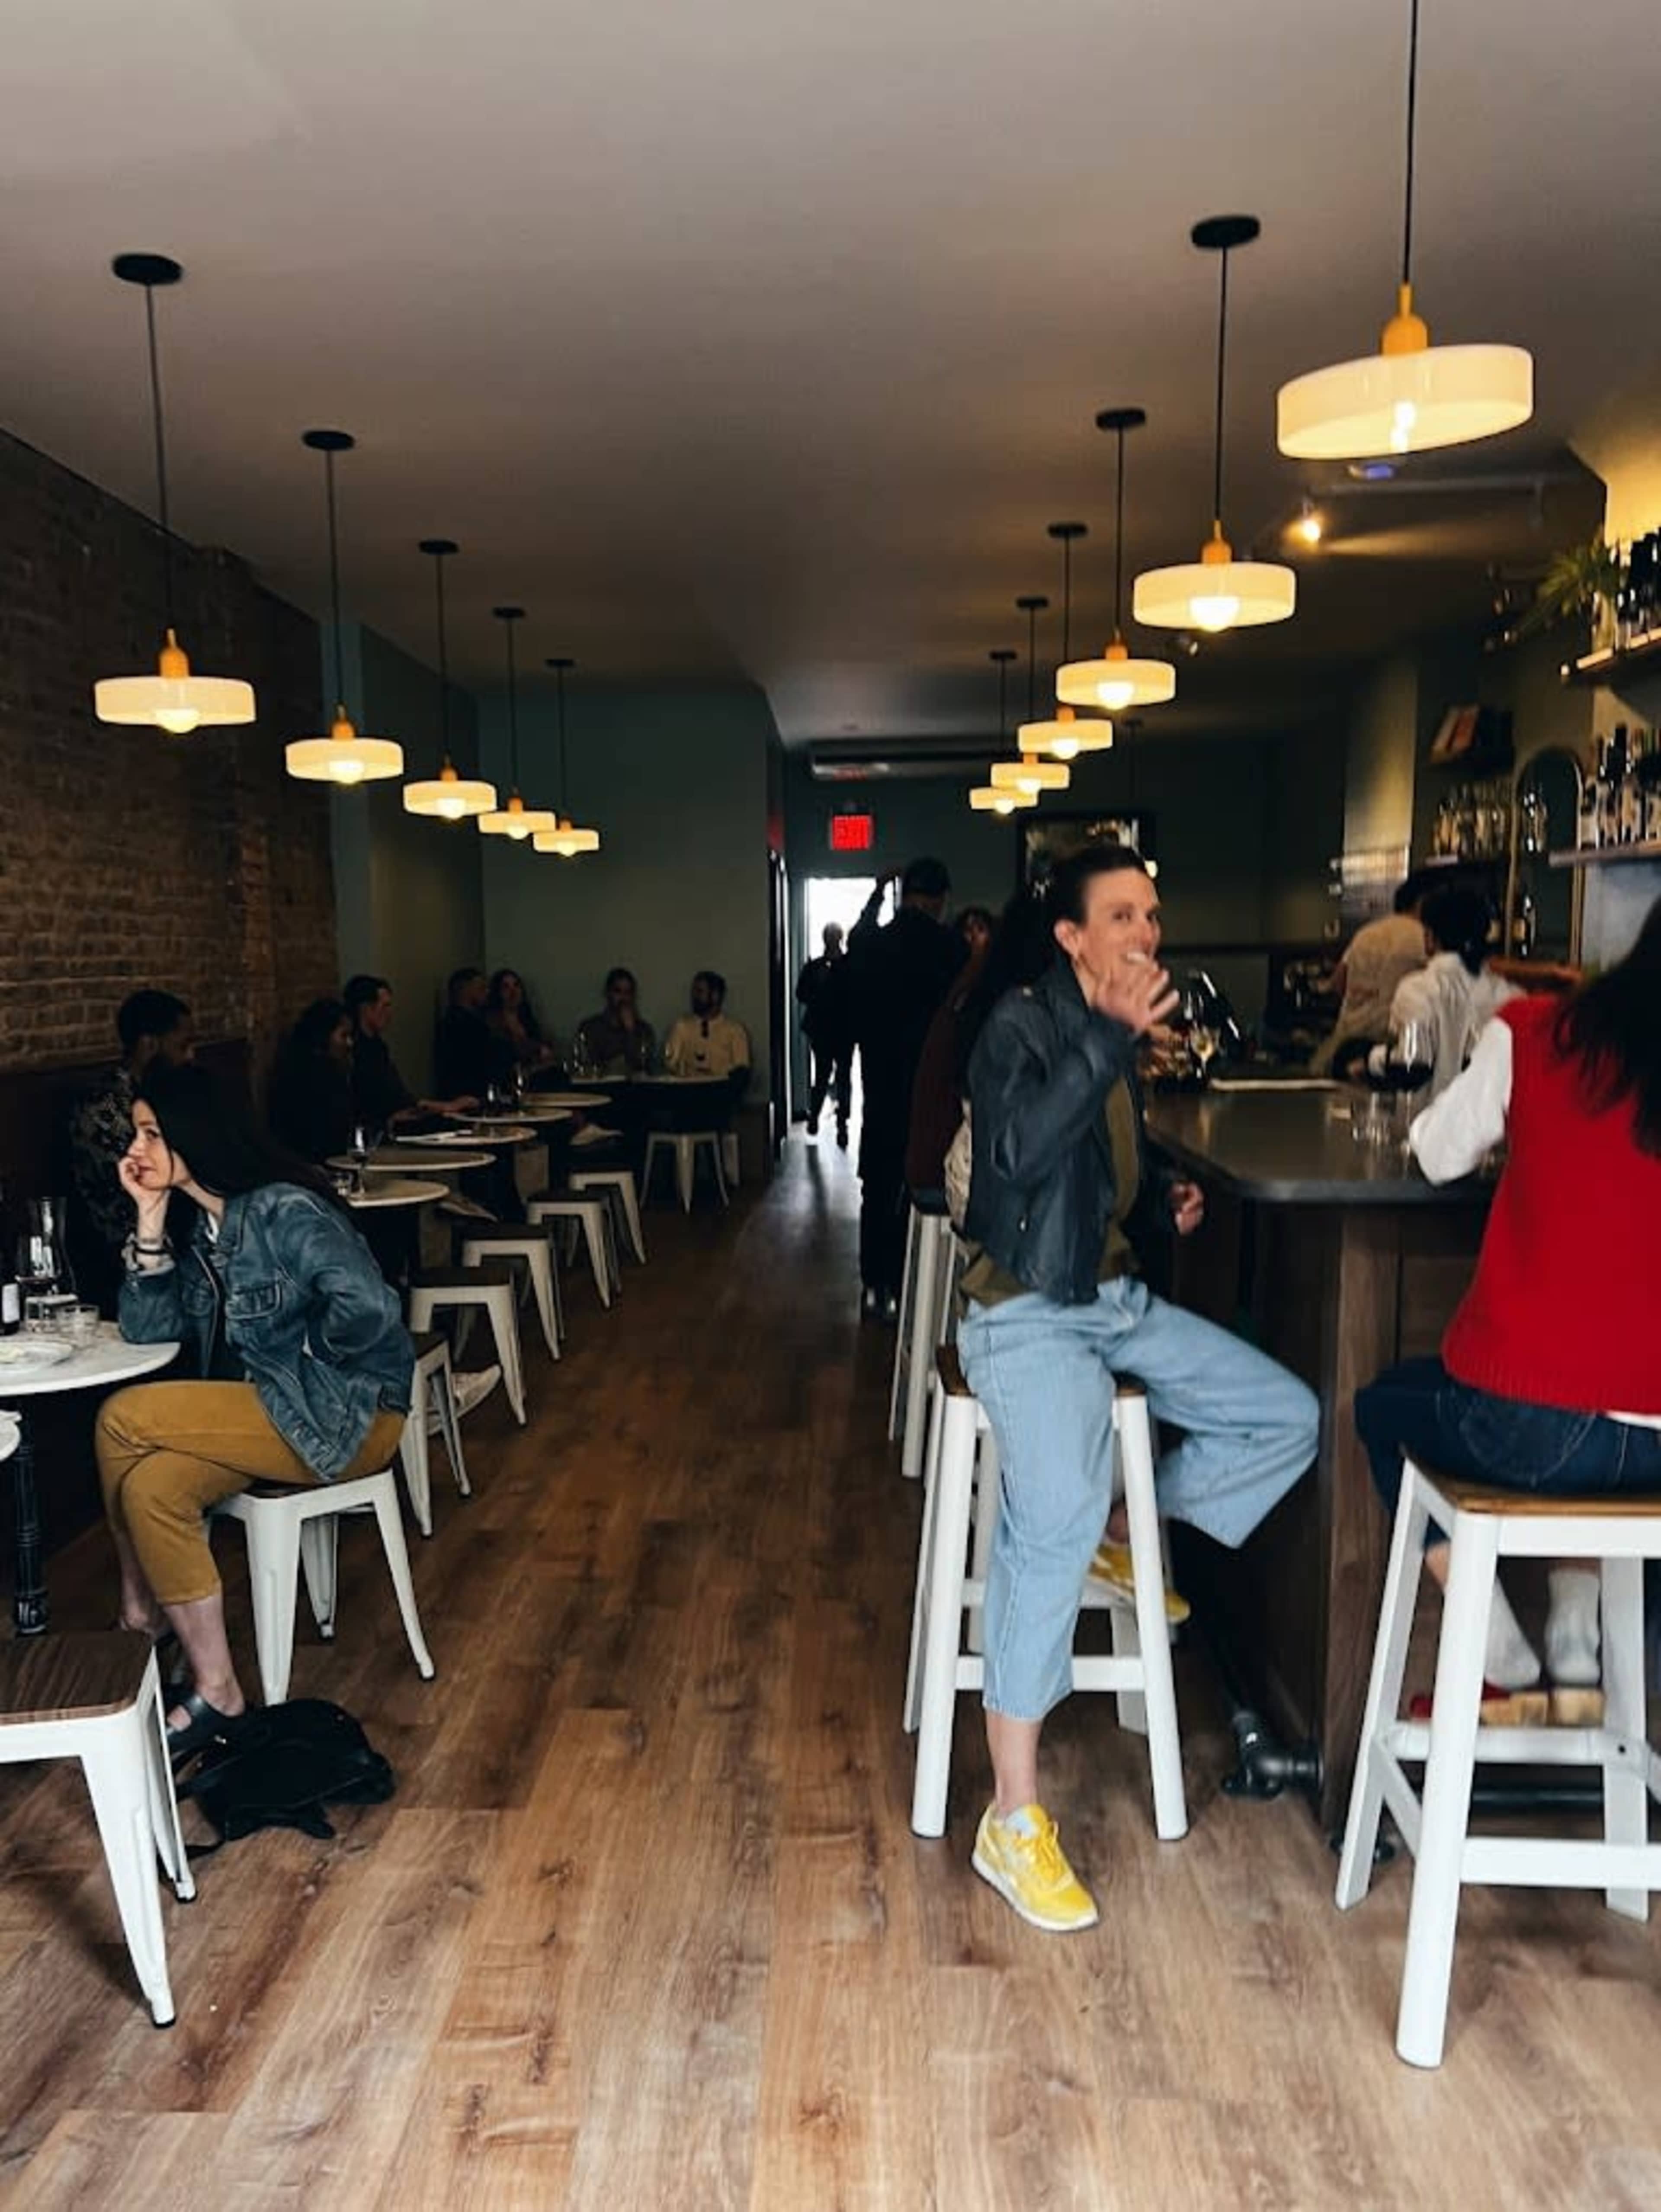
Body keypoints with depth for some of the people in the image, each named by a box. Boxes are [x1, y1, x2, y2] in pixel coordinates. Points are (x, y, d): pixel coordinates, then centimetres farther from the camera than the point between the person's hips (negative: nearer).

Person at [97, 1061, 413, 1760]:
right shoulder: (192, 1221, 8)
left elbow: (367, 1307, -31)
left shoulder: (282, 1209, -19)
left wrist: (305, 1356, -13)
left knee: (122, 1420, -16)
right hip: (271, 1411, 8)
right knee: (151, 1485, -17)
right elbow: (147, 1328, 2)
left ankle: (140, 1616, 5)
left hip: (346, 1414, -8)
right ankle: (213, 1692, -2)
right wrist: (150, 1219, -5)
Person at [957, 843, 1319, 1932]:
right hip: (1029, 1315, -8)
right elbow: (1017, 1153, -30)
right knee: (1060, 1512, -30)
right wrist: (1112, 1038, -34)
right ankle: (1014, 1821, -21)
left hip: (1121, 1302, 8)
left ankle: (1129, 1534, 20)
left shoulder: (1117, 1040, 12)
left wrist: (1169, 1203, 5)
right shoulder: (1022, 1024, -10)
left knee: (1291, 1420, 3)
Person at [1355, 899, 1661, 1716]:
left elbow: (1439, 1155, 8)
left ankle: (1502, 1663, 24)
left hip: (1520, 1426, -4)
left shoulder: (1536, 1034, -6)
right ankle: (1575, 1648, 32)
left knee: (1383, 1407, 28)